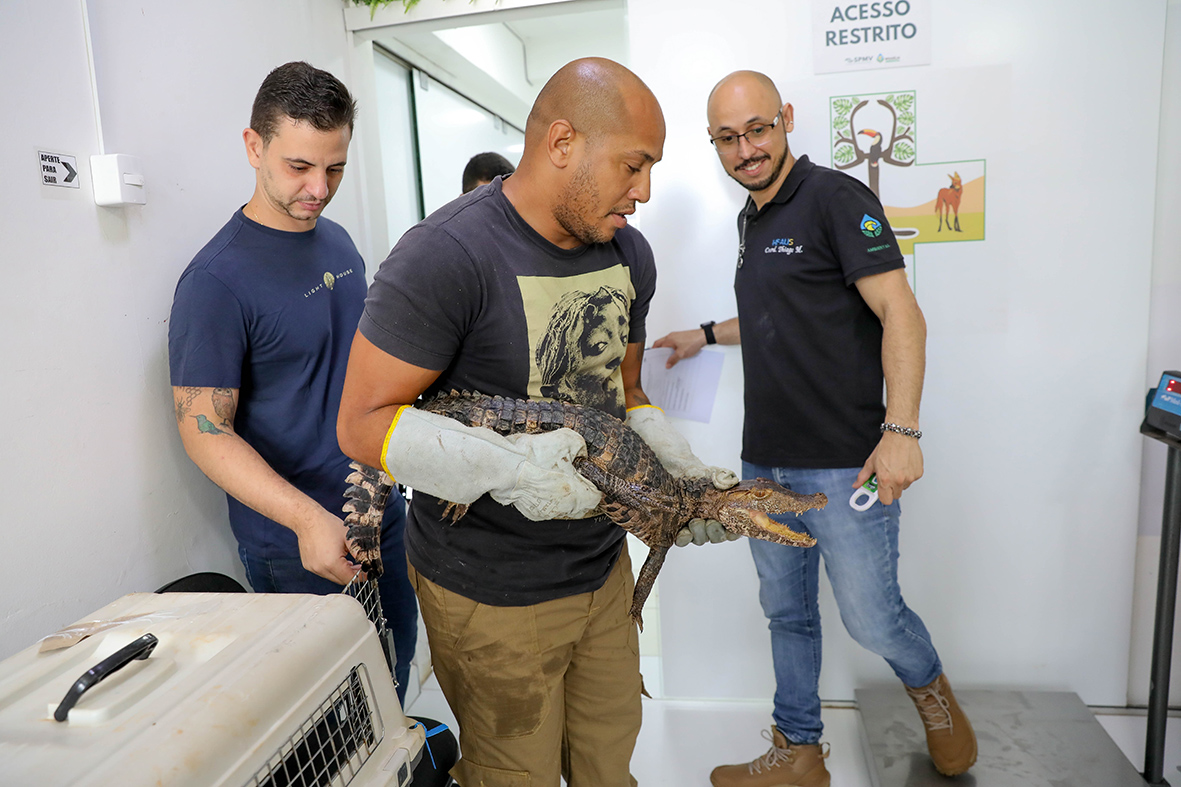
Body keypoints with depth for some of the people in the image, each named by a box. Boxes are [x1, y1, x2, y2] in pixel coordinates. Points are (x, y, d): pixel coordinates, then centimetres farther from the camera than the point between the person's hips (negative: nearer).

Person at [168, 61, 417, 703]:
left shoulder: (338, 241, 5)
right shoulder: (217, 280, -19)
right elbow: (204, 430, -20)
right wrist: (308, 519, -30)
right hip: (297, 544, -7)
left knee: (397, 659, 24)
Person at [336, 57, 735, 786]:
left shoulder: (628, 254, 3)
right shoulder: (447, 255, -22)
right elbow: (363, 424, -19)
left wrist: (679, 467, -4)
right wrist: (502, 465, -31)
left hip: (603, 565, 7)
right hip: (492, 594, -6)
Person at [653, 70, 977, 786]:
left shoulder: (836, 198, -10)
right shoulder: (752, 219, 15)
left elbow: (900, 314, -17)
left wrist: (901, 430, -24)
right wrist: (706, 335, 25)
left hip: (844, 462, -7)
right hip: (765, 461, 8)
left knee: (871, 616, 4)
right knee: (787, 613, 15)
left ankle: (932, 690, 37)